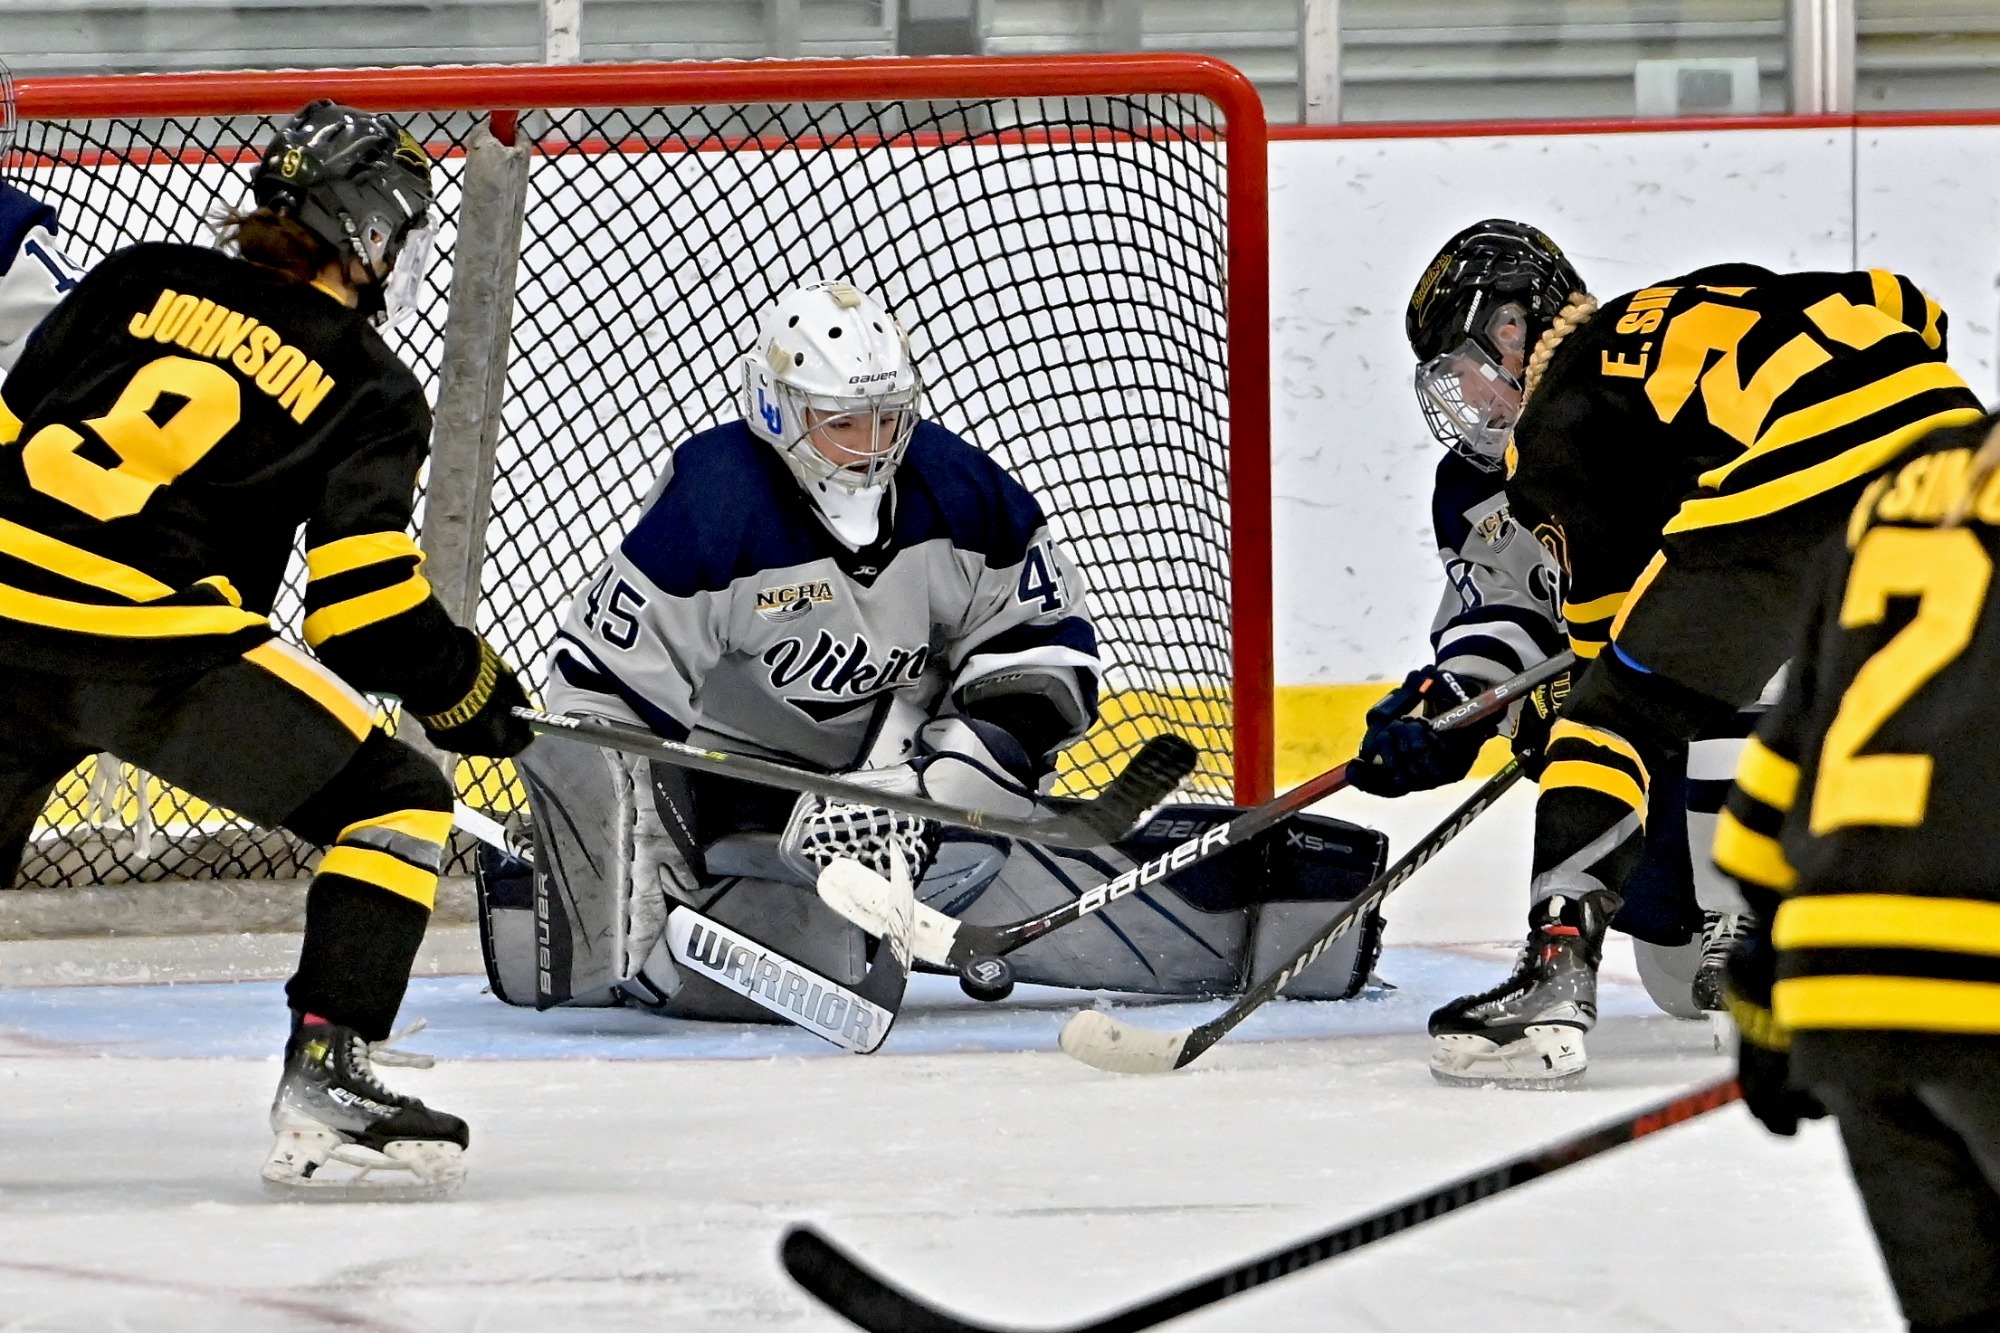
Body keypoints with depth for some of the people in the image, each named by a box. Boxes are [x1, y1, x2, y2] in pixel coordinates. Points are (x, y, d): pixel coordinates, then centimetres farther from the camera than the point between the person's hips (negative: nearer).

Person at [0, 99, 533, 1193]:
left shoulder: (141, 280, 19)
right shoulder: (367, 388, 8)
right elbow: (365, 599, 1)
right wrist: (463, 690, 18)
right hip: (151, 635, -5)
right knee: (398, 804, 7)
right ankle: (325, 1083, -5)